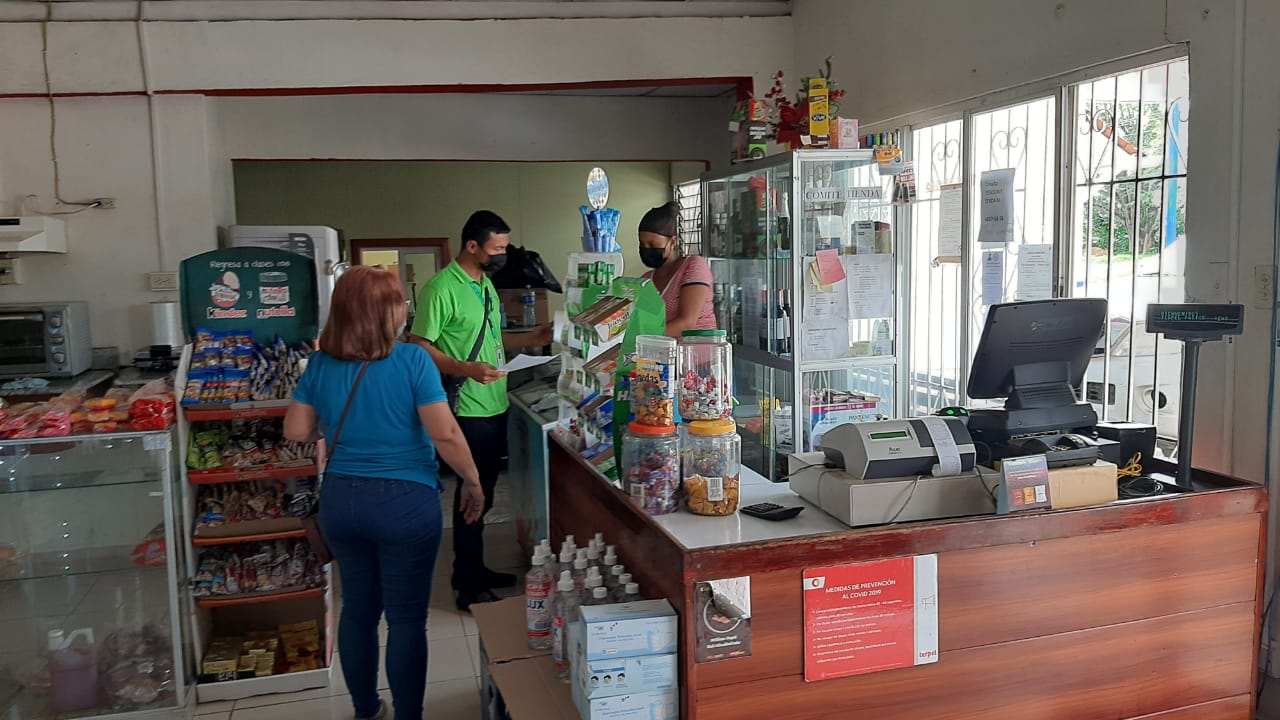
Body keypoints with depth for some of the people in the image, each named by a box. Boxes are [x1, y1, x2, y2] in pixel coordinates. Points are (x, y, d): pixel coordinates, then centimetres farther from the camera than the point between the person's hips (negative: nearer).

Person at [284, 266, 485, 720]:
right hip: (405, 502, -5)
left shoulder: (320, 364, -1)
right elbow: (445, 434, -17)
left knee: (358, 610, 19)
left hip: (340, 500, 5)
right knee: (407, 619, 7)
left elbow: (296, 432, 5)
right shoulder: (412, 360, -16)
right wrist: (473, 483, -4)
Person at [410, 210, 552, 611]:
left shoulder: (485, 284, 13)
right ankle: (469, 590, 12)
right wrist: (468, 370, -28)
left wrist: (531, 339, 12)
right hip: (468, 410, -9)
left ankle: (474, 571, 32)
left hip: (495, 406, 9)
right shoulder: (442, 288, -15)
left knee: (483, 493, 18)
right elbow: (420, 347, -17)